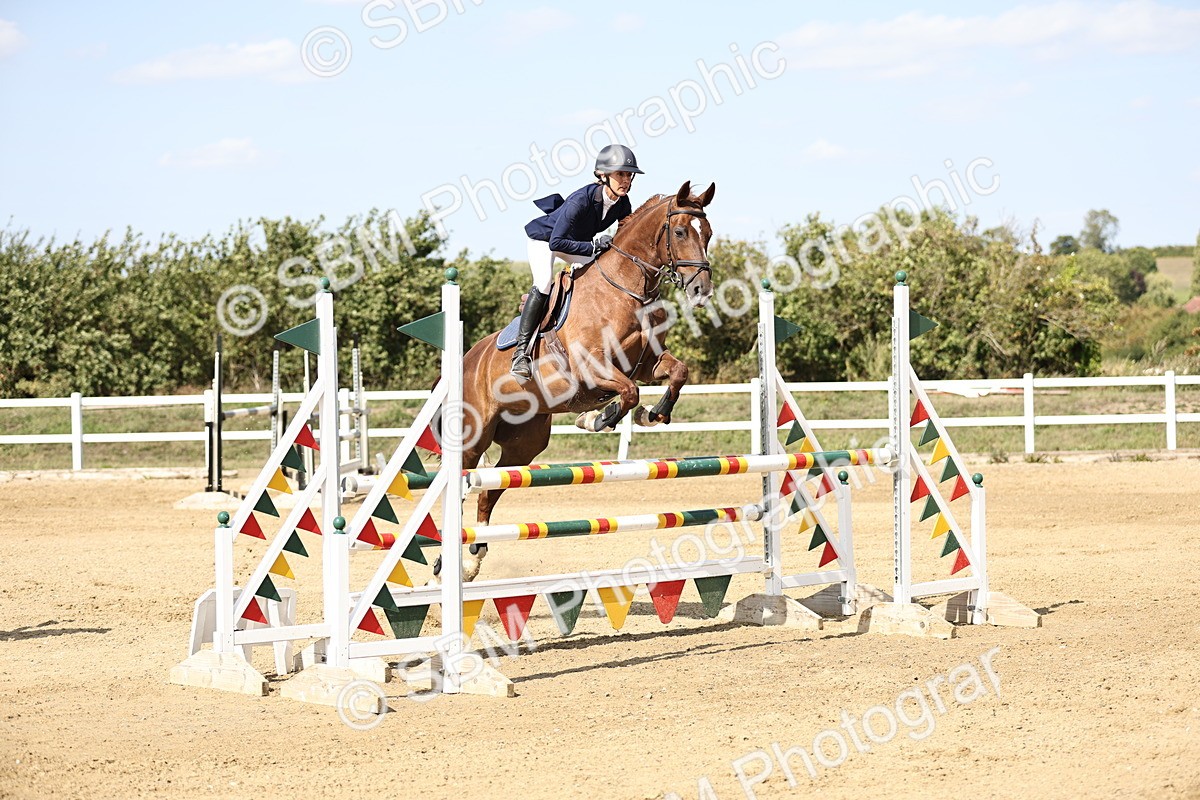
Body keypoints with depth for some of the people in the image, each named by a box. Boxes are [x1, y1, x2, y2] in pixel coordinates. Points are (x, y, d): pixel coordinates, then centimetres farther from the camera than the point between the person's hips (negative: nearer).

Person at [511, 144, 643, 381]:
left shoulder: (622, 204, -16)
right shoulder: (580, 200, -37)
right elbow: (556, 243, -39)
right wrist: (593, 246, -40)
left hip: (580, 241, 8)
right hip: (544, 238, -8)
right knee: (544, 283, -27)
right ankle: (521, 352, -27)